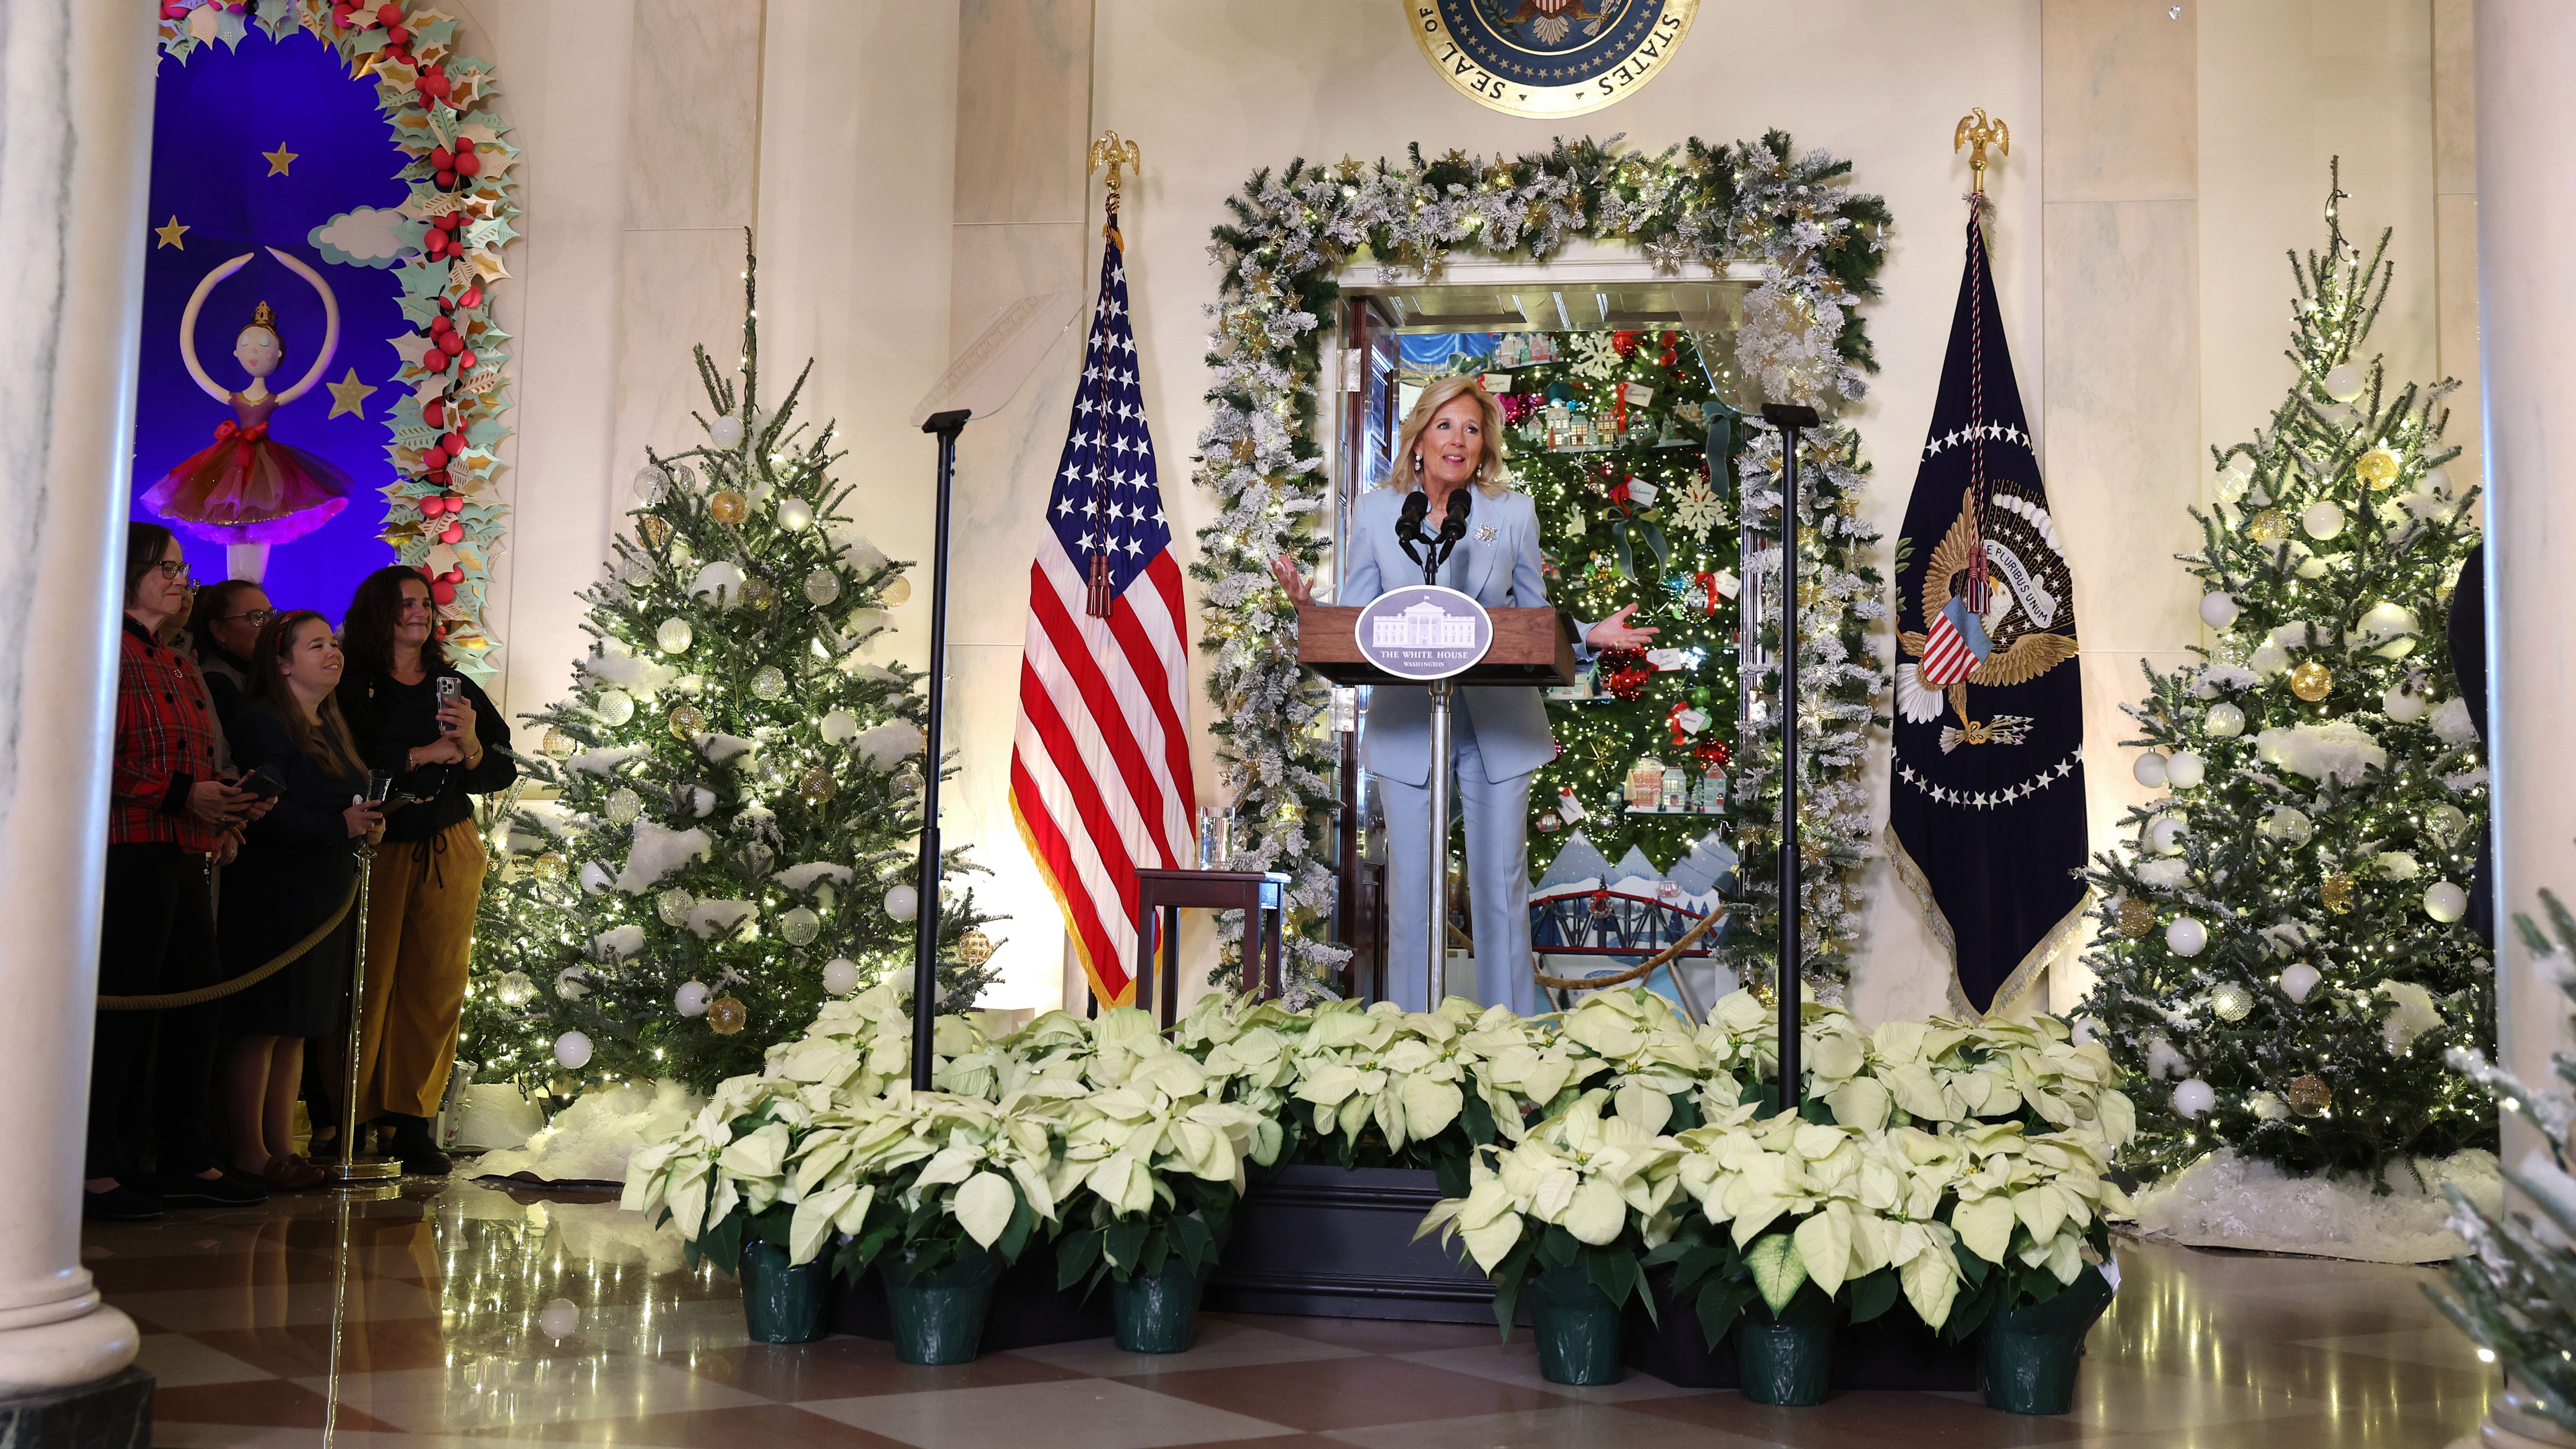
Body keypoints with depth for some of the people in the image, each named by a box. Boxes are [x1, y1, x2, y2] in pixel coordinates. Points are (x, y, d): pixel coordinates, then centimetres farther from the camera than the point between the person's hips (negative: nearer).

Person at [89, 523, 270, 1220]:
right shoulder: (107, 651, -6)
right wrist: (180, 795, -18)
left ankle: (184, 1160, 18)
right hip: (127, 850, -9)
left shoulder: (178, 664, 23)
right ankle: (94, 1170, -1)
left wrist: (222, 812, 10)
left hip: (184, 855, 9)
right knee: (121, 1005, -7)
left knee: (195, 1000, 10)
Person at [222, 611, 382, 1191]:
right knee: (261, 1027, -5)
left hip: (324, 897, 9)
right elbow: (267, 812, -20)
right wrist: (340, 826, -21)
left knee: (296, 1030, 11)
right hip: (274, 896, -9)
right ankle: (249, 1154, 1)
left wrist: (368, 826, 6)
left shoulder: (331, 725, 18)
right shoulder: (262, 723, -10)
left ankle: (283, 1148, 16)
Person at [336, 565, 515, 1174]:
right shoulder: (353, 685, 0)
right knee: (369, 985, -6)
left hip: (449, 851, 4)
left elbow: (502, 771, 11)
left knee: (436, 986, 2)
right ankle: (347, 1121, 4)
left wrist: (471, 745, -9)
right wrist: (422, 755, -11)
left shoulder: (454, 685, 14)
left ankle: (412, 1123, 9)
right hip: (377, 847, -4)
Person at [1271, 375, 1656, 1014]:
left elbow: (1535, 621, 10)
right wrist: (1310, 607, -15)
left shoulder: (1514, 512, 4)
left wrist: (1589, 634, -8)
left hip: (1497, 725, 0)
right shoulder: (1376, 511, 4)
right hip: (1407, 723, 0)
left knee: (1501, 886, 3)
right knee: (1412, 887, 3)